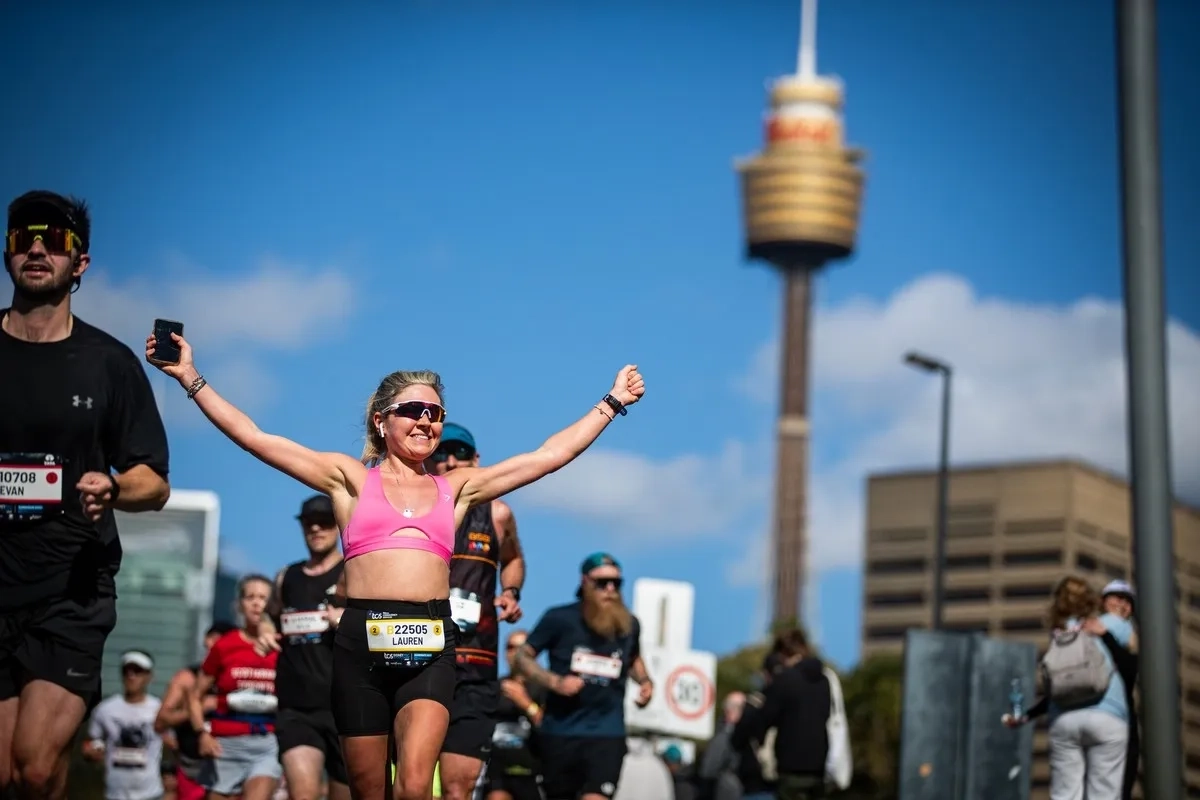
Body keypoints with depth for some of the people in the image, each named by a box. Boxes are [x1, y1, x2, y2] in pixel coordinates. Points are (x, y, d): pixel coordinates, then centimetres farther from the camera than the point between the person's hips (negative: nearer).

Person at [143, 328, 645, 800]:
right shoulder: (350, 479, 11)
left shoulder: (457, 488, 16)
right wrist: (191, 378, 3)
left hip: (430, 646, 0)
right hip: (361, 642, 0)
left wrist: (611, 403, 20)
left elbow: (551, 455, 18)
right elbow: (251, 436, 7)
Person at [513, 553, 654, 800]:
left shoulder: (629, 625, 5)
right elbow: (522, 657, 0)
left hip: (608, 733, 1)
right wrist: (555, 681, -15)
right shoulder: (560, 619, -5)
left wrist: (645, 681, 6)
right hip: (560, 731, -1)